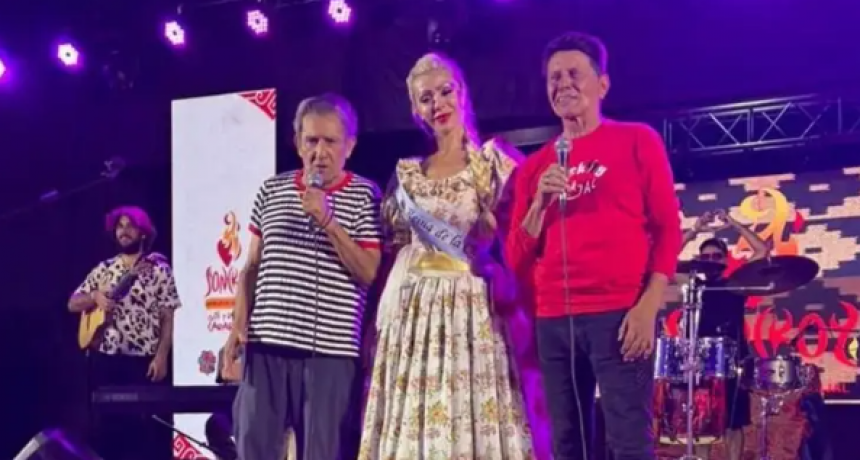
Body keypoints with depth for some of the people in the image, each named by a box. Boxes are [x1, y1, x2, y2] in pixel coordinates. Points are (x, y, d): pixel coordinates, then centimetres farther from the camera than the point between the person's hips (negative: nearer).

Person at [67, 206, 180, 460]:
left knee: (141, 425, -4)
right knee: (105, 422, 5)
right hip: (105, 357, 4)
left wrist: (161, 357, -11)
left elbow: (167, 317, -2)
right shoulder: (104, 269, 13)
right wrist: (95, 297, -6)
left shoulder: (159, 269, 1)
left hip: (143, 360, -3)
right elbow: (72, 304, 16)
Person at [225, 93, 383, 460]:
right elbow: (251, 267, 16)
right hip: (267, 344, 3)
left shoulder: (365, 196, 1)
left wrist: (327, 220, -13)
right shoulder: (271, 190, 11)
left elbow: (371, 274, -6)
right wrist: (238, 323, 5)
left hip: (331, 348, -3)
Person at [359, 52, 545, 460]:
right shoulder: (407, 174, 15)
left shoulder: (493, 162, 5)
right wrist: (384, 313, 7)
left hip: (472, 306, -3)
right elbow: (393, 247, 14)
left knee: (473, 416, -8)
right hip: (413, 310, 4)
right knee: (413, 419, 0)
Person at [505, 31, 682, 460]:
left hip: (620, 314, -4)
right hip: (553, 321, 4)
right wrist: (540, 201, -5)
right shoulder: (536, 165, 15)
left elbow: (668, 228, 1)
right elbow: (518, 259, 11)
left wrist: (648, 305, -11)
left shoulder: (636, 140, 6)